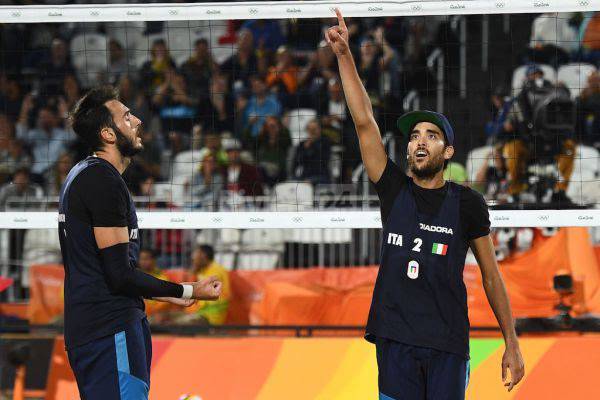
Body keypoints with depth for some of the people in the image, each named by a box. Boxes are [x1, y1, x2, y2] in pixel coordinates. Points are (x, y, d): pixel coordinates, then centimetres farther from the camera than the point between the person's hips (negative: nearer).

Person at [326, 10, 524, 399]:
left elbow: (491, 275, 7)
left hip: (448, 343, -2)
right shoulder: (395, 190, 7)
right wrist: (344, 55, -7)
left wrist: (512, 344, 5)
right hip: (396, 339, 2)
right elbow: (364, 122, 0)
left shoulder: (467, 203, 2)